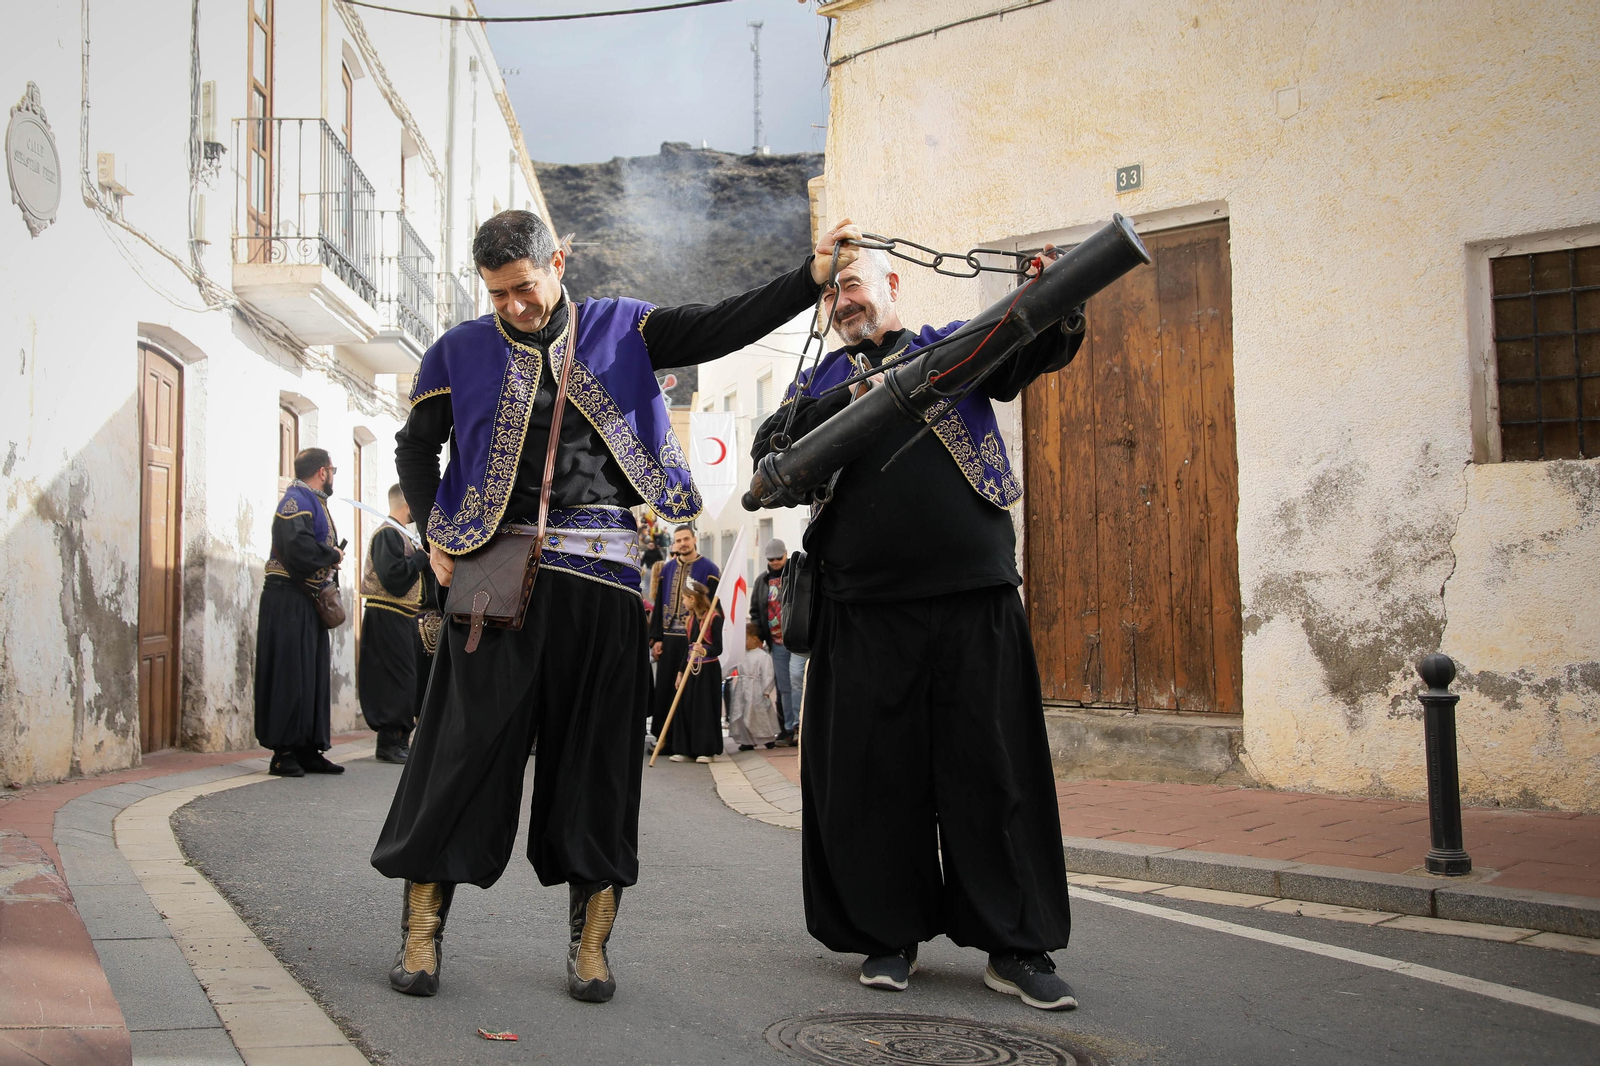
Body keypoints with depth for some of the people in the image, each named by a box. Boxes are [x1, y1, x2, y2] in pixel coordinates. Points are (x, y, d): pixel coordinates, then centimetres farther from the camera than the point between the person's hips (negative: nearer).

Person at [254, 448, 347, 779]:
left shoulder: (314, 502, 22)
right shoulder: (296, 501, -11)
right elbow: (299, 547, -26)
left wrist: (331, 559, 3)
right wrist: (333, 556, -12)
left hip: (310, 603, 10)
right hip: (289, 603, -10)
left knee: (314, 675, 10)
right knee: (290, 676, -7)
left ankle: (308, 751, 15)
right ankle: (283, 752, -3)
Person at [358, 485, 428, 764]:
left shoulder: (397, 534, 19)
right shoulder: (387, 534, -13)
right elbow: (394, 576, -23)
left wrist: (423, 558, 11)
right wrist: (423, 557, -15)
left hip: (403, 618, 10)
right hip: (388, 618, -10)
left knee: (408, 678, 12)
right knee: (398, 679, -8)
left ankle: (399, 740, 19)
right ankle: (389, 744, -3)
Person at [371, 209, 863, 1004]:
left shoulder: (620, 330, 9)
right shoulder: (462, 351, 9)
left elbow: (716, 329, 0)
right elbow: (416, 445, 18)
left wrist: (810, 278, -10)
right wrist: (434, 535, 7)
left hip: (600, 576, 1)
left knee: (597, 756, 4)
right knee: (465, 748, 0)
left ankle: (589, 943, 13)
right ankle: (421, 930, 12)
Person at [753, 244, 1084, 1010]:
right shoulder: (822, 381, 19)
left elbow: (1040, 348, 0)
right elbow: (769, 449, 4)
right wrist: (842, 405, -11)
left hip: (973, 596, -1)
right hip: (866, 607, 1)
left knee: (993, 767, 1)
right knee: (876, 772, 4)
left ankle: (1016, 946, 10)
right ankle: (890, 935, 19)